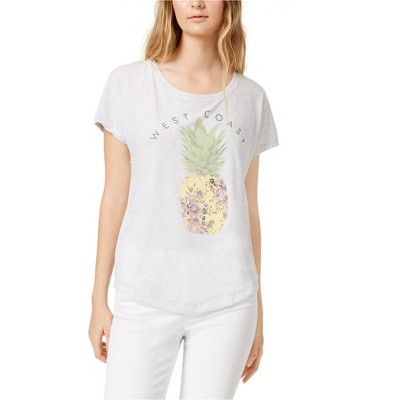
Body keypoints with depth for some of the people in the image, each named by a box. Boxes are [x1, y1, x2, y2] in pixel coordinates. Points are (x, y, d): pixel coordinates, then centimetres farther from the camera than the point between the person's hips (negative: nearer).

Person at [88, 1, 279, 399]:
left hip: (229, 302, 2)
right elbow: (115, 197, 2)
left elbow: (249, 208, 9)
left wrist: (257, 308, 12)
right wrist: (99, 299, 3)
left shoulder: (251, 97, 6)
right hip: (146, 297, -1)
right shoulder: (127, 83, 1)